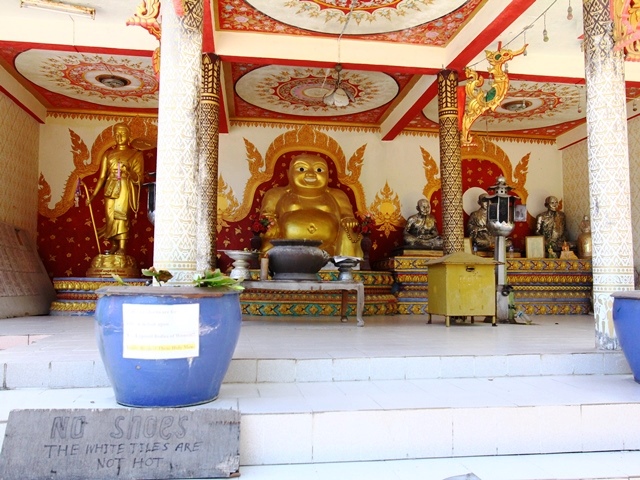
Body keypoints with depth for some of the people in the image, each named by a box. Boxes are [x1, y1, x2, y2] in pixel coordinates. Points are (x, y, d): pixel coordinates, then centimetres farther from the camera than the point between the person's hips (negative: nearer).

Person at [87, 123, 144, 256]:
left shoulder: (136, 154, 6)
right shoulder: (109, 154, 15)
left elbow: (139, 178, 0)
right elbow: (102, 176, 11)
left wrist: (128, 171, -20)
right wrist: (93, 195, 3)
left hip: (125, 188, -4)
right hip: (111, 188, 4)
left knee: (121, 214, -18)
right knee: (110, 217, 0)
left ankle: (122, 249, -23)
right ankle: (113, 247, 12)